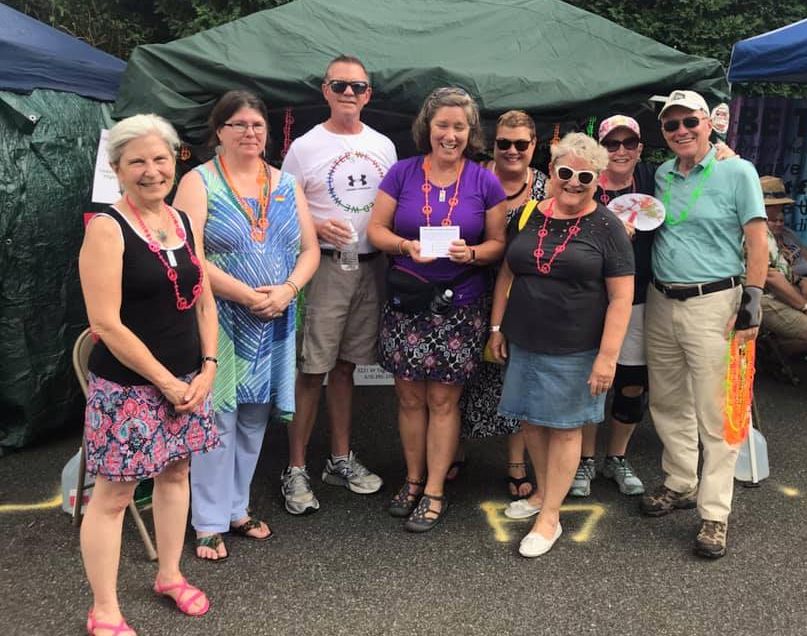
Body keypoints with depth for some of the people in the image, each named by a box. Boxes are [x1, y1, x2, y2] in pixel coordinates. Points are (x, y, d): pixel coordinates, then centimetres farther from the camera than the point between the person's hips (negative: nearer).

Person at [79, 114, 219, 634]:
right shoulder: (107, 228, -14)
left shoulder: (185, 222, 6)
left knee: (175, 474, 19)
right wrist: (166, 382, -15)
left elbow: (204, 301, 10)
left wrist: (207, 368, -2)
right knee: (113, 494, 4)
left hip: (187, 379, 7)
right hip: (127, 385, -6)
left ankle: (170, 575, 39)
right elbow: (106, 324, -19)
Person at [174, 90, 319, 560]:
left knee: (255, 417, 12)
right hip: (218, 319, -5)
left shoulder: (286, 184, 12)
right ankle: (209, 522, 10)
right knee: (218, 416, -3)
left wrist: (287, 289, -11)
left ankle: (237, 507, 27)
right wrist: (248, 295, -18)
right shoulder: (199, 182, -3)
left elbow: (310, 249, 8)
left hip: (275, 323, 5)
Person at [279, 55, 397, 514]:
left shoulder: (383, 147, 12)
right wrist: (318, 227, -18)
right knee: (313, 370, -4)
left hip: (371, 266, 4)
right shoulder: (305, 147, -1)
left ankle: (341, 459, 25)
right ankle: (296, 470, 8)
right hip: (324, 266, -4)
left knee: (345, 366, 14)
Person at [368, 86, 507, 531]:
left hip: (459, 306, -1)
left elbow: (498, 243, 5)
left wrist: (472, 253, -16)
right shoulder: (403, 173, 2)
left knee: (443, 399, 5)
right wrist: (407, 246, -17)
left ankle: (434, 492, 17)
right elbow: (376, 229, 2)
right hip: (406, 300, 1)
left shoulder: (485, 182, 2)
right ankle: (413, 480, 27)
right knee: (410, 396, 8)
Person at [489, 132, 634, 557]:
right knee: (530, 421, 14)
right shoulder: (529, 217, 6)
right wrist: (497, 325, 10)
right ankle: (542, 492, 35)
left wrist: (608, 355, -14)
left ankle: (550, 517, 17)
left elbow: (621, 297, -9)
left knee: (563, 427, 5)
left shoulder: (606, 227, -7)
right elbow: (507, 273, 13)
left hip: (574, 350, -4)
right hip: (523, 344, 5)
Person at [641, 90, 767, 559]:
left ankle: (716, 513, 10)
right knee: (668, 404, 15)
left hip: (713, 304, -6)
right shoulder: (662, 175, 10)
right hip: (661, 302, 6)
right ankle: (680, 485, 33)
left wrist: (751, 303, -12)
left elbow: (757, 241, -7)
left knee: (715, 413, -1)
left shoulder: (737, 172, -5)